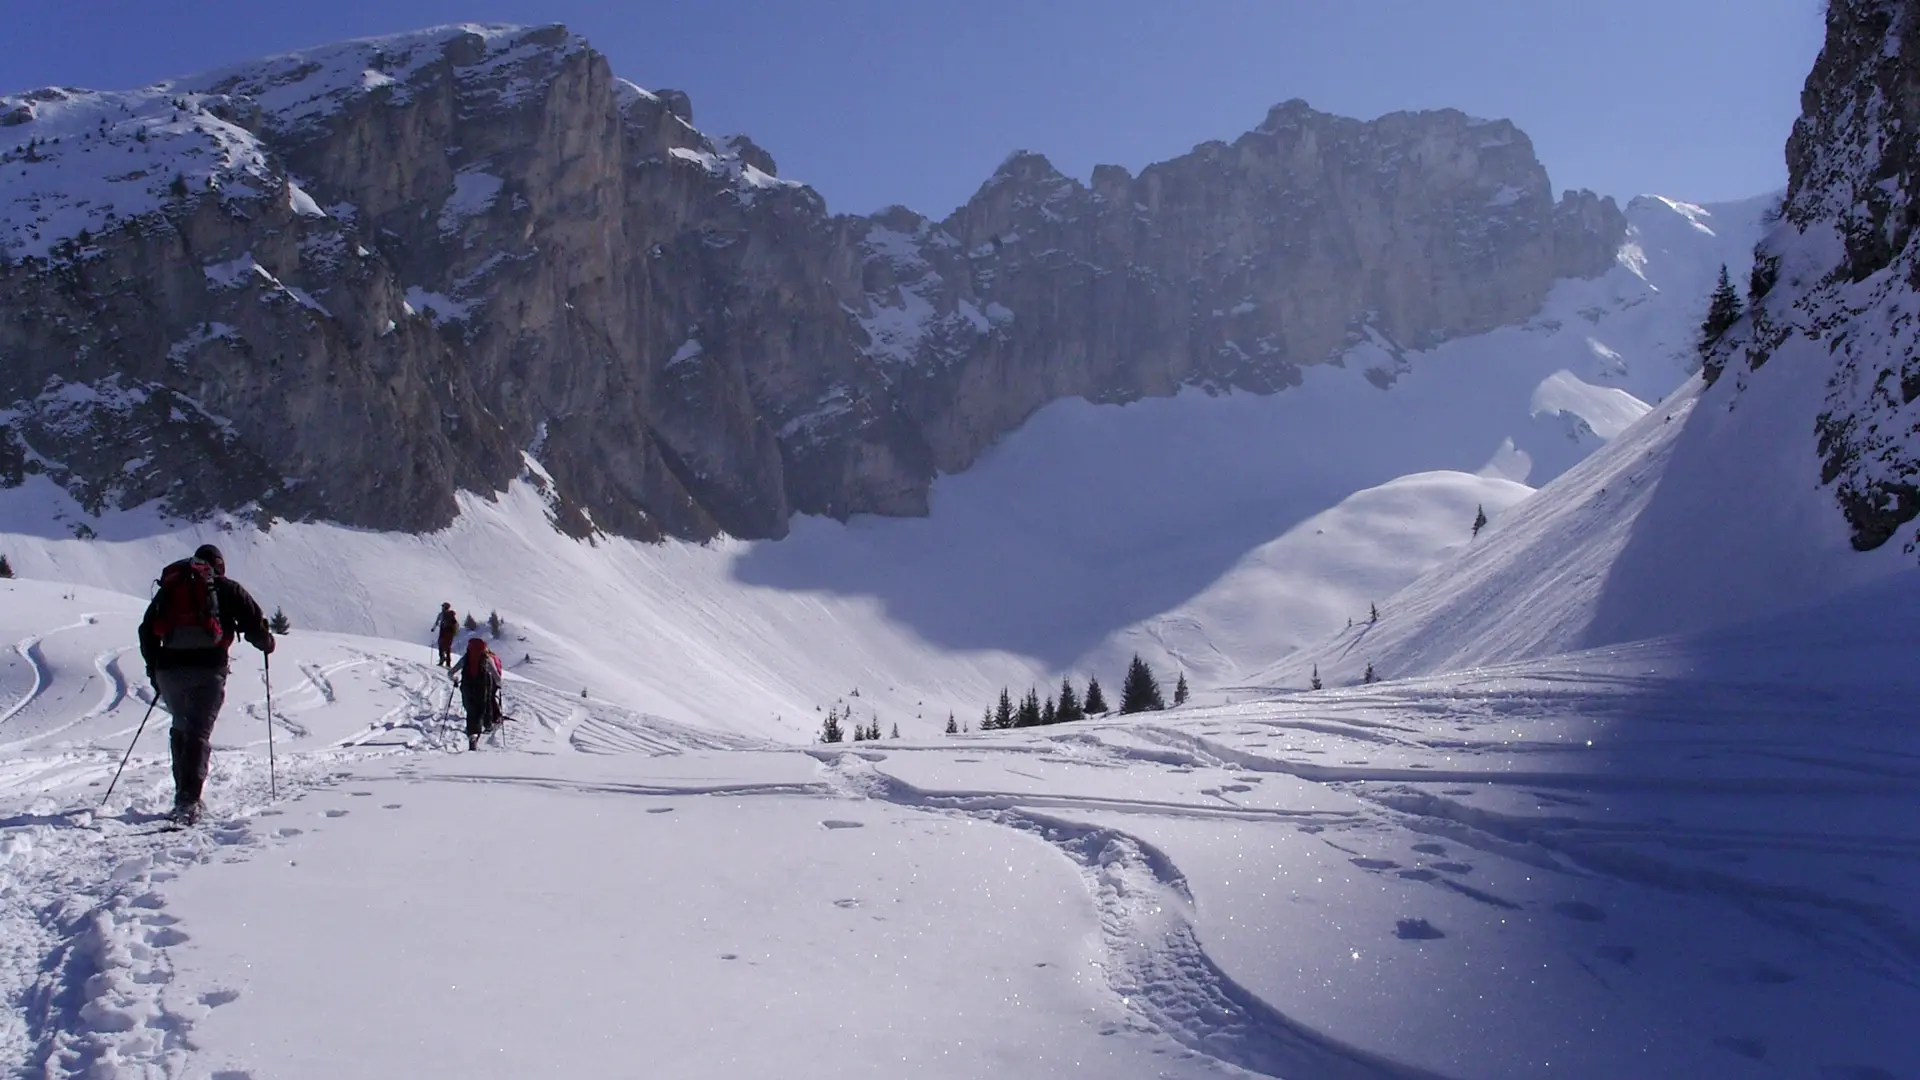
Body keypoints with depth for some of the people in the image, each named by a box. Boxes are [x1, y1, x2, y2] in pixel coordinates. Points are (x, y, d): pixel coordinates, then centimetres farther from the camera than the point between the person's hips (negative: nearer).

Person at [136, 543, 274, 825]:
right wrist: (266, 643, 22)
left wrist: (153, 670, 31)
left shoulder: (169, 587, 22)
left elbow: (147, 630, 23)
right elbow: (254, 623, 1)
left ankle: (184, 795, 21)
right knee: (198, 733, -6)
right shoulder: (227, 588, 10)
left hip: (169, 668, 4)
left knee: (181, 729, 21)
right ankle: (188, 801, -21)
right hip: (207, 667, -4)